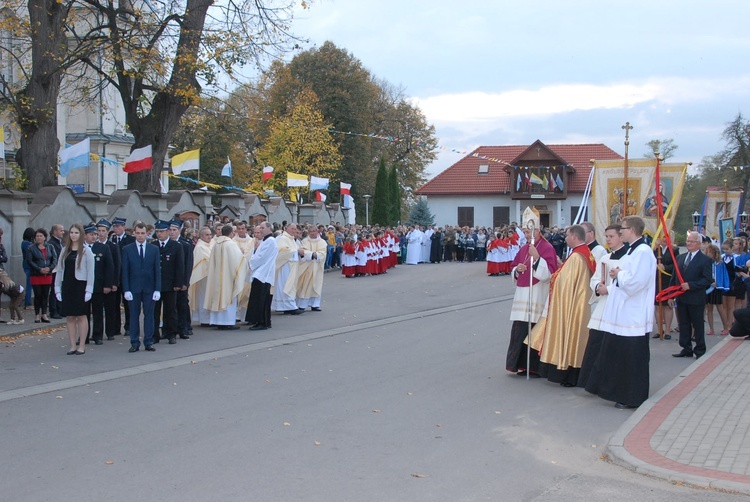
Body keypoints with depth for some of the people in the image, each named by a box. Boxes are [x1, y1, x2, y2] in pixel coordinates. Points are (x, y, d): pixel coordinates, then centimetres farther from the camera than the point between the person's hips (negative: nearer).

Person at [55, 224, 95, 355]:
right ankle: (73, 346, 11)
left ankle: (81, 346, 7)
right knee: (70, 317, 6)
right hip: (67, 286, 4)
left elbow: (91, 271, -7)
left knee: (81, 316, 1)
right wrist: (57, 288, 5)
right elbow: (59, 270, 10)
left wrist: (89, 290, -13)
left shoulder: (86, 251, -3)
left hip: (80, 286, -4)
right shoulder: (65, 250, 9)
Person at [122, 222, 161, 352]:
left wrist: (157, 289, -3)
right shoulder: (127, 249, 3)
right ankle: (135, 343, 9)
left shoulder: (154, 249, 6)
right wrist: (126, 290, -8)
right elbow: (125, 271, 0)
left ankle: (149, 342, 9)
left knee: (149, 315, 3)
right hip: (134, 288, -1)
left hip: (149, 288, 1)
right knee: (134, 316, 3)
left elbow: (157, 270, 4)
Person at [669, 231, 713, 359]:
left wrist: (690, 285, -21)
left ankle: (700, 351, 13)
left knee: (698, 325, 3)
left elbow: (708, 280, -13)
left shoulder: (705, 260, -7)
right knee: (683, 324, 10)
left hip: (696, 299, -6)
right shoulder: (680, 257, 11)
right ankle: (686, 349, 20)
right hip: (681, 298, 6)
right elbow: (674, 277, 13)